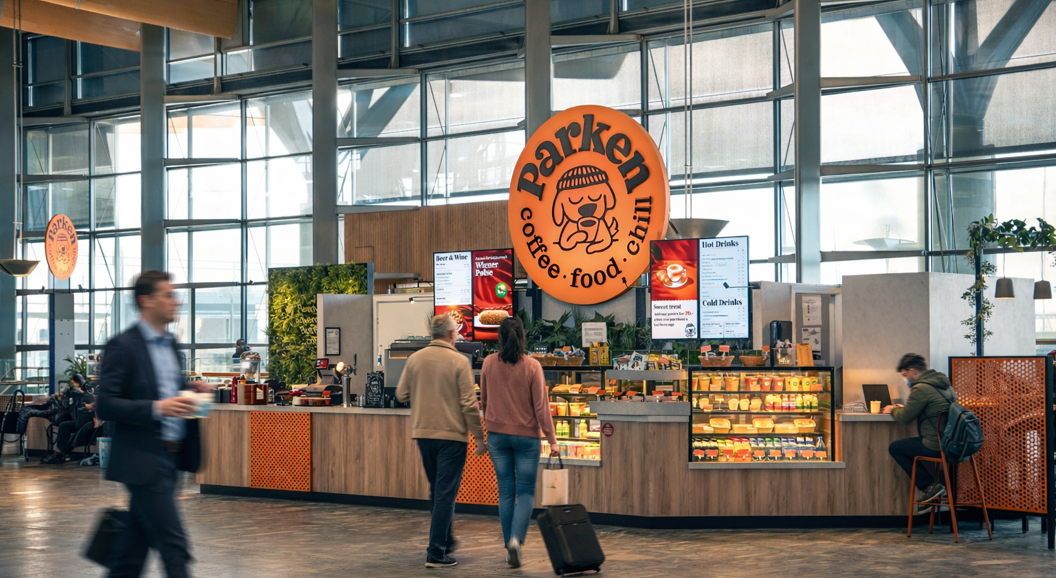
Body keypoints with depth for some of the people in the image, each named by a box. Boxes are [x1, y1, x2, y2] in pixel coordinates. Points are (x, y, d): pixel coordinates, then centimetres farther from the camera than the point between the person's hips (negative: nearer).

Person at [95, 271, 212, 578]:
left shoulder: (170, 344, 14)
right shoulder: (123, 346, -12)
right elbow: (104, 405, -16)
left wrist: (189, 390, 5)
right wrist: (157, 408, -26)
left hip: (169, 459, 8)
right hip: (143, 460, -8)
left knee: (135, 545, 14)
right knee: (173, 546, -9)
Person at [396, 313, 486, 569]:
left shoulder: (415, 359, 0)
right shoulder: (459, 362, -12)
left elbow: (401, 394, 8)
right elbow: (469, 403, -12)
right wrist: (479, 437, -5)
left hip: (423, 433, 5)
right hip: (452, 434, -5)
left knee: (436, 490, 20)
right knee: (445, 493, -1)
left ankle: (445, 540, 34)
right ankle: (436, 553, -3)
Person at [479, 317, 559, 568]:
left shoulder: (489, 363, -2)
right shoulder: (532, 366, -10)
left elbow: (484, 401, 9)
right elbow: (541, 406, -9)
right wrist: (552, 439, -4)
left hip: (497, 435, 2)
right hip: (526, 435, -2)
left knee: (506, 491, 10)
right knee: (526, 491, 4)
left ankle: (510, 547, 12)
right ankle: (516, 538, -16)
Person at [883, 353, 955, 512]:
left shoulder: (921, 388, -16)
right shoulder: (944, 383, 12)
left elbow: (904, 418, -9)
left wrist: (893, 409, 11)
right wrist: (902, 408, 23)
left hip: (936, 445, -9)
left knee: (895, 448, 10)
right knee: (903, 446, 26)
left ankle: (930, 486, 3)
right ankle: (932, 487, 19)